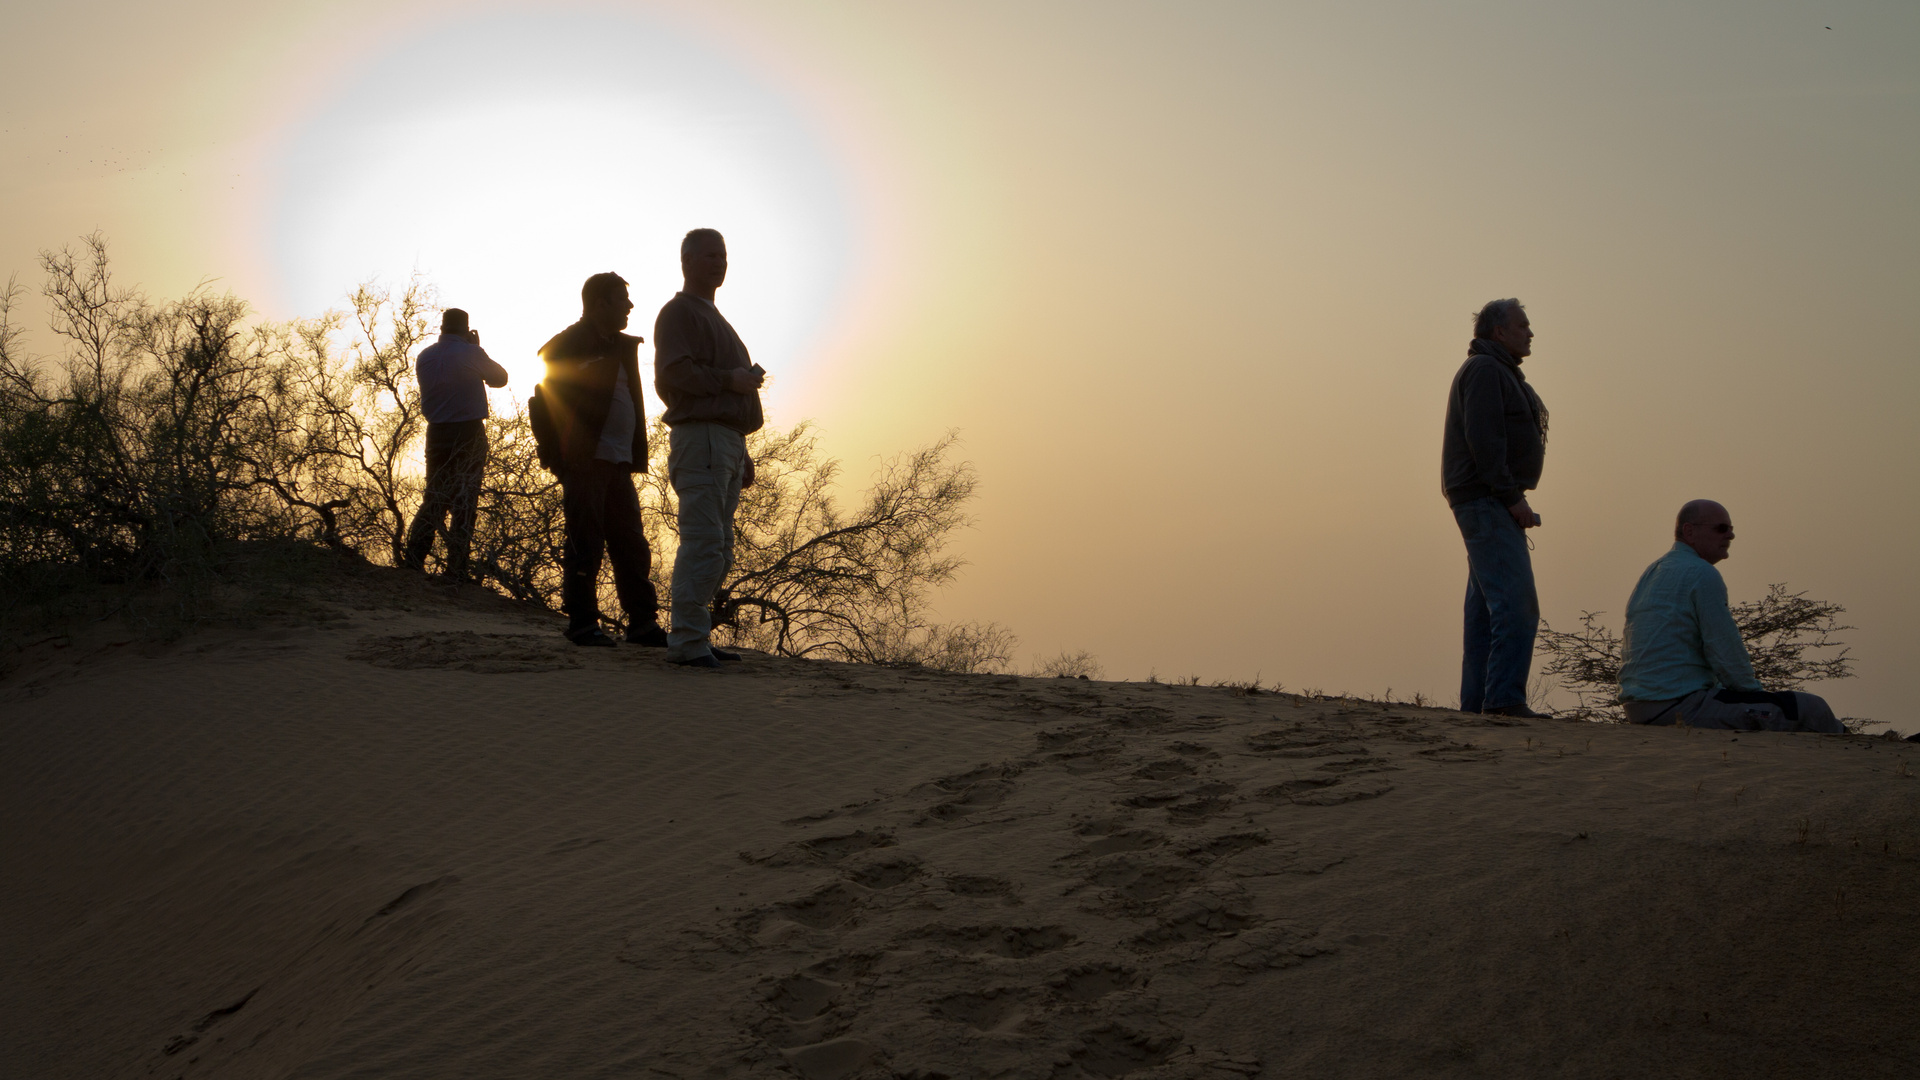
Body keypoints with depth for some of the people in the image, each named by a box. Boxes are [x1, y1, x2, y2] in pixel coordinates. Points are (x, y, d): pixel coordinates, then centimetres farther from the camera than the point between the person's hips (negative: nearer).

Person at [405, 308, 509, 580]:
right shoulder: (470, 353, -10)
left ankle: (412, 561, 3)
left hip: (437, 433, 5)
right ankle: (456, 570, -4)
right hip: (469, 433, -5)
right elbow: (499, 378, 4)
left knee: (434, 499, 13)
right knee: (464, 502, -1)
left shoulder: (425, 356, 5)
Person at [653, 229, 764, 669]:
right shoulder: (679, 312, -2)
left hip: (727, 441, 10)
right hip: (700, 435, -10)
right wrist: (729, 380, -15)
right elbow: (674, 372, -17)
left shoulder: (714, 318, 27)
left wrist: (743, 455, 23)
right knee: (703, 543, -14)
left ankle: (694, 637, 12)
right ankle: (688, 640, -14)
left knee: (718, 550, 9)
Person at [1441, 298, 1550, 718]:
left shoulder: (1499, 373, 24)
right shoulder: (1484, 370, -8)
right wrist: (1512, 498, -20)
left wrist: (1514, 500, 16)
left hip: (1490, 505, 11)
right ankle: (1504, 699, -23)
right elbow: (1483, 439, -18)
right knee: (1516, 605, -18)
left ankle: (1476, 701, 8)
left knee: (1486, 609, 8)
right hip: (1486, 500, -11)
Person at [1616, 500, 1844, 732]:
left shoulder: (1649, 574, 19)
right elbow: (1726, 652, -14)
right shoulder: (1702, 574, -11)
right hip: (1681, 706, -10)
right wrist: (1756, 691, 4)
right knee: (1811, 710, -9)